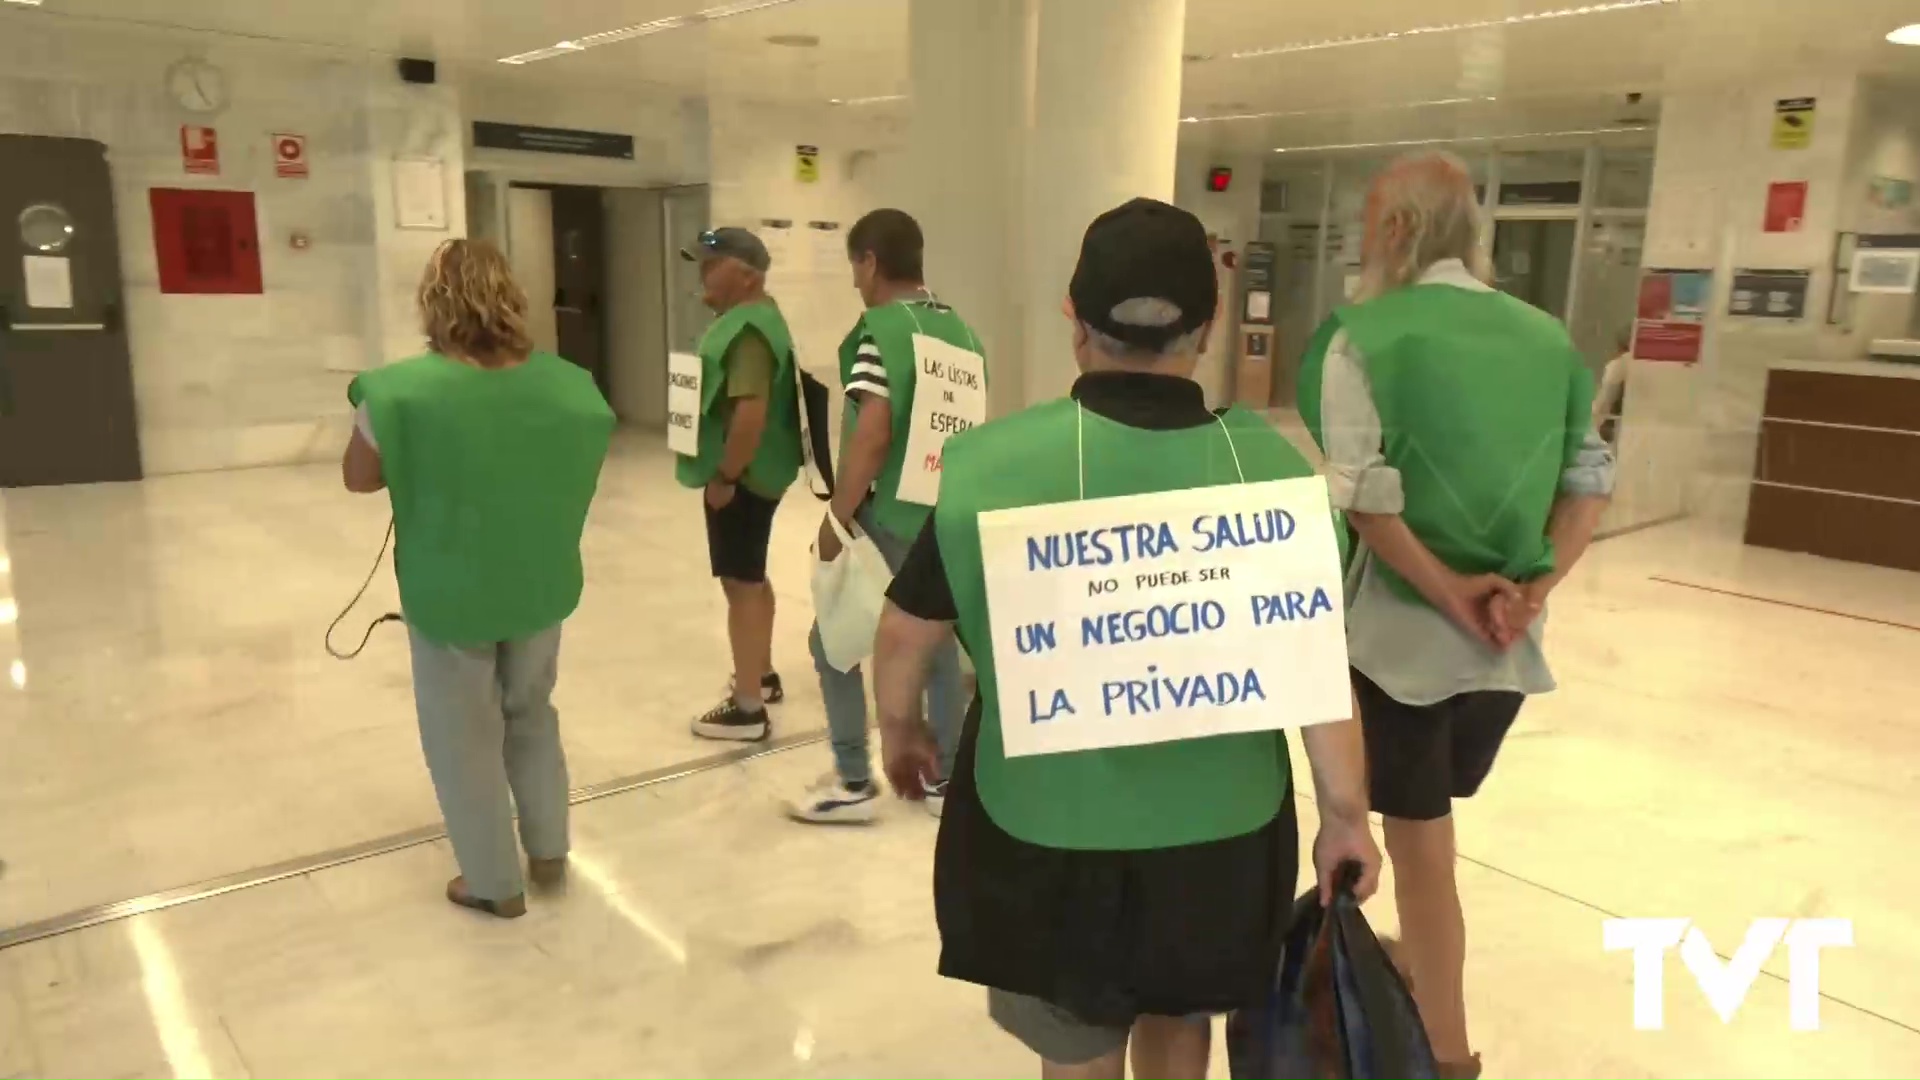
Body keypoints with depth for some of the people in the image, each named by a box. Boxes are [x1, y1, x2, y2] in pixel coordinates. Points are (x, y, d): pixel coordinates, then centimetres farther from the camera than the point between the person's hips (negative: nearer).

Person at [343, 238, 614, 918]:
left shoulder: (404, 391, -20)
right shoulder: (566, 385, -9)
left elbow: (359, 478, -6)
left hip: (451, 594, -3)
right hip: (540, 586, 4)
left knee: (466, 735, 13)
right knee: (532, 714, 24)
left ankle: (494, 883, 24)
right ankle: (548, 852, 33)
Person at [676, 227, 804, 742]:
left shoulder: (747, 328, -21)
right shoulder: (750, 317, 13)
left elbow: (751, 412, -30)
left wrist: (725, 477, -23)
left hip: (742, 477, -11)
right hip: (751, 473, 11)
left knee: (741, 585, -4)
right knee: (752, 579, 20)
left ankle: (747, 709, 5)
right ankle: (762, 675, 35)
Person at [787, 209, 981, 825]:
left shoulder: (878, 329, -15)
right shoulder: (962, 332, 8)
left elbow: (872, 435, -24)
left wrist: (835, 520, -16)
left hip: (888, 520, -7)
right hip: (947, 519, 7)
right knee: (937, 646, 17)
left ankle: (853, 784, 14)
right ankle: (946, 779, 27)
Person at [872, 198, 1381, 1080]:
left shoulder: (991, 461, -15)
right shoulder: (1270, 467, -12)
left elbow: (905, 631, -4)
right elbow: (1321, 673, -6)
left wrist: (900, 726, 17)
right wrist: (1345, 817, 8)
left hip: (1048, 833, -1)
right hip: (1217, 832, 2)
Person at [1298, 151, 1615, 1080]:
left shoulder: (1367, 335, -10)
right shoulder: (1546, 336, 7)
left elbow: (1365, 496, -20)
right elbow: (1589, 478, 3)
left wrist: (1450, 592, -13)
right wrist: (1533, 587, -4)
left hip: (1403, 628, -5)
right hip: (1510, 639, 6)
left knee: (1419, 837, 8)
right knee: (1427, 820, 24)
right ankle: (1419, 964, 42)